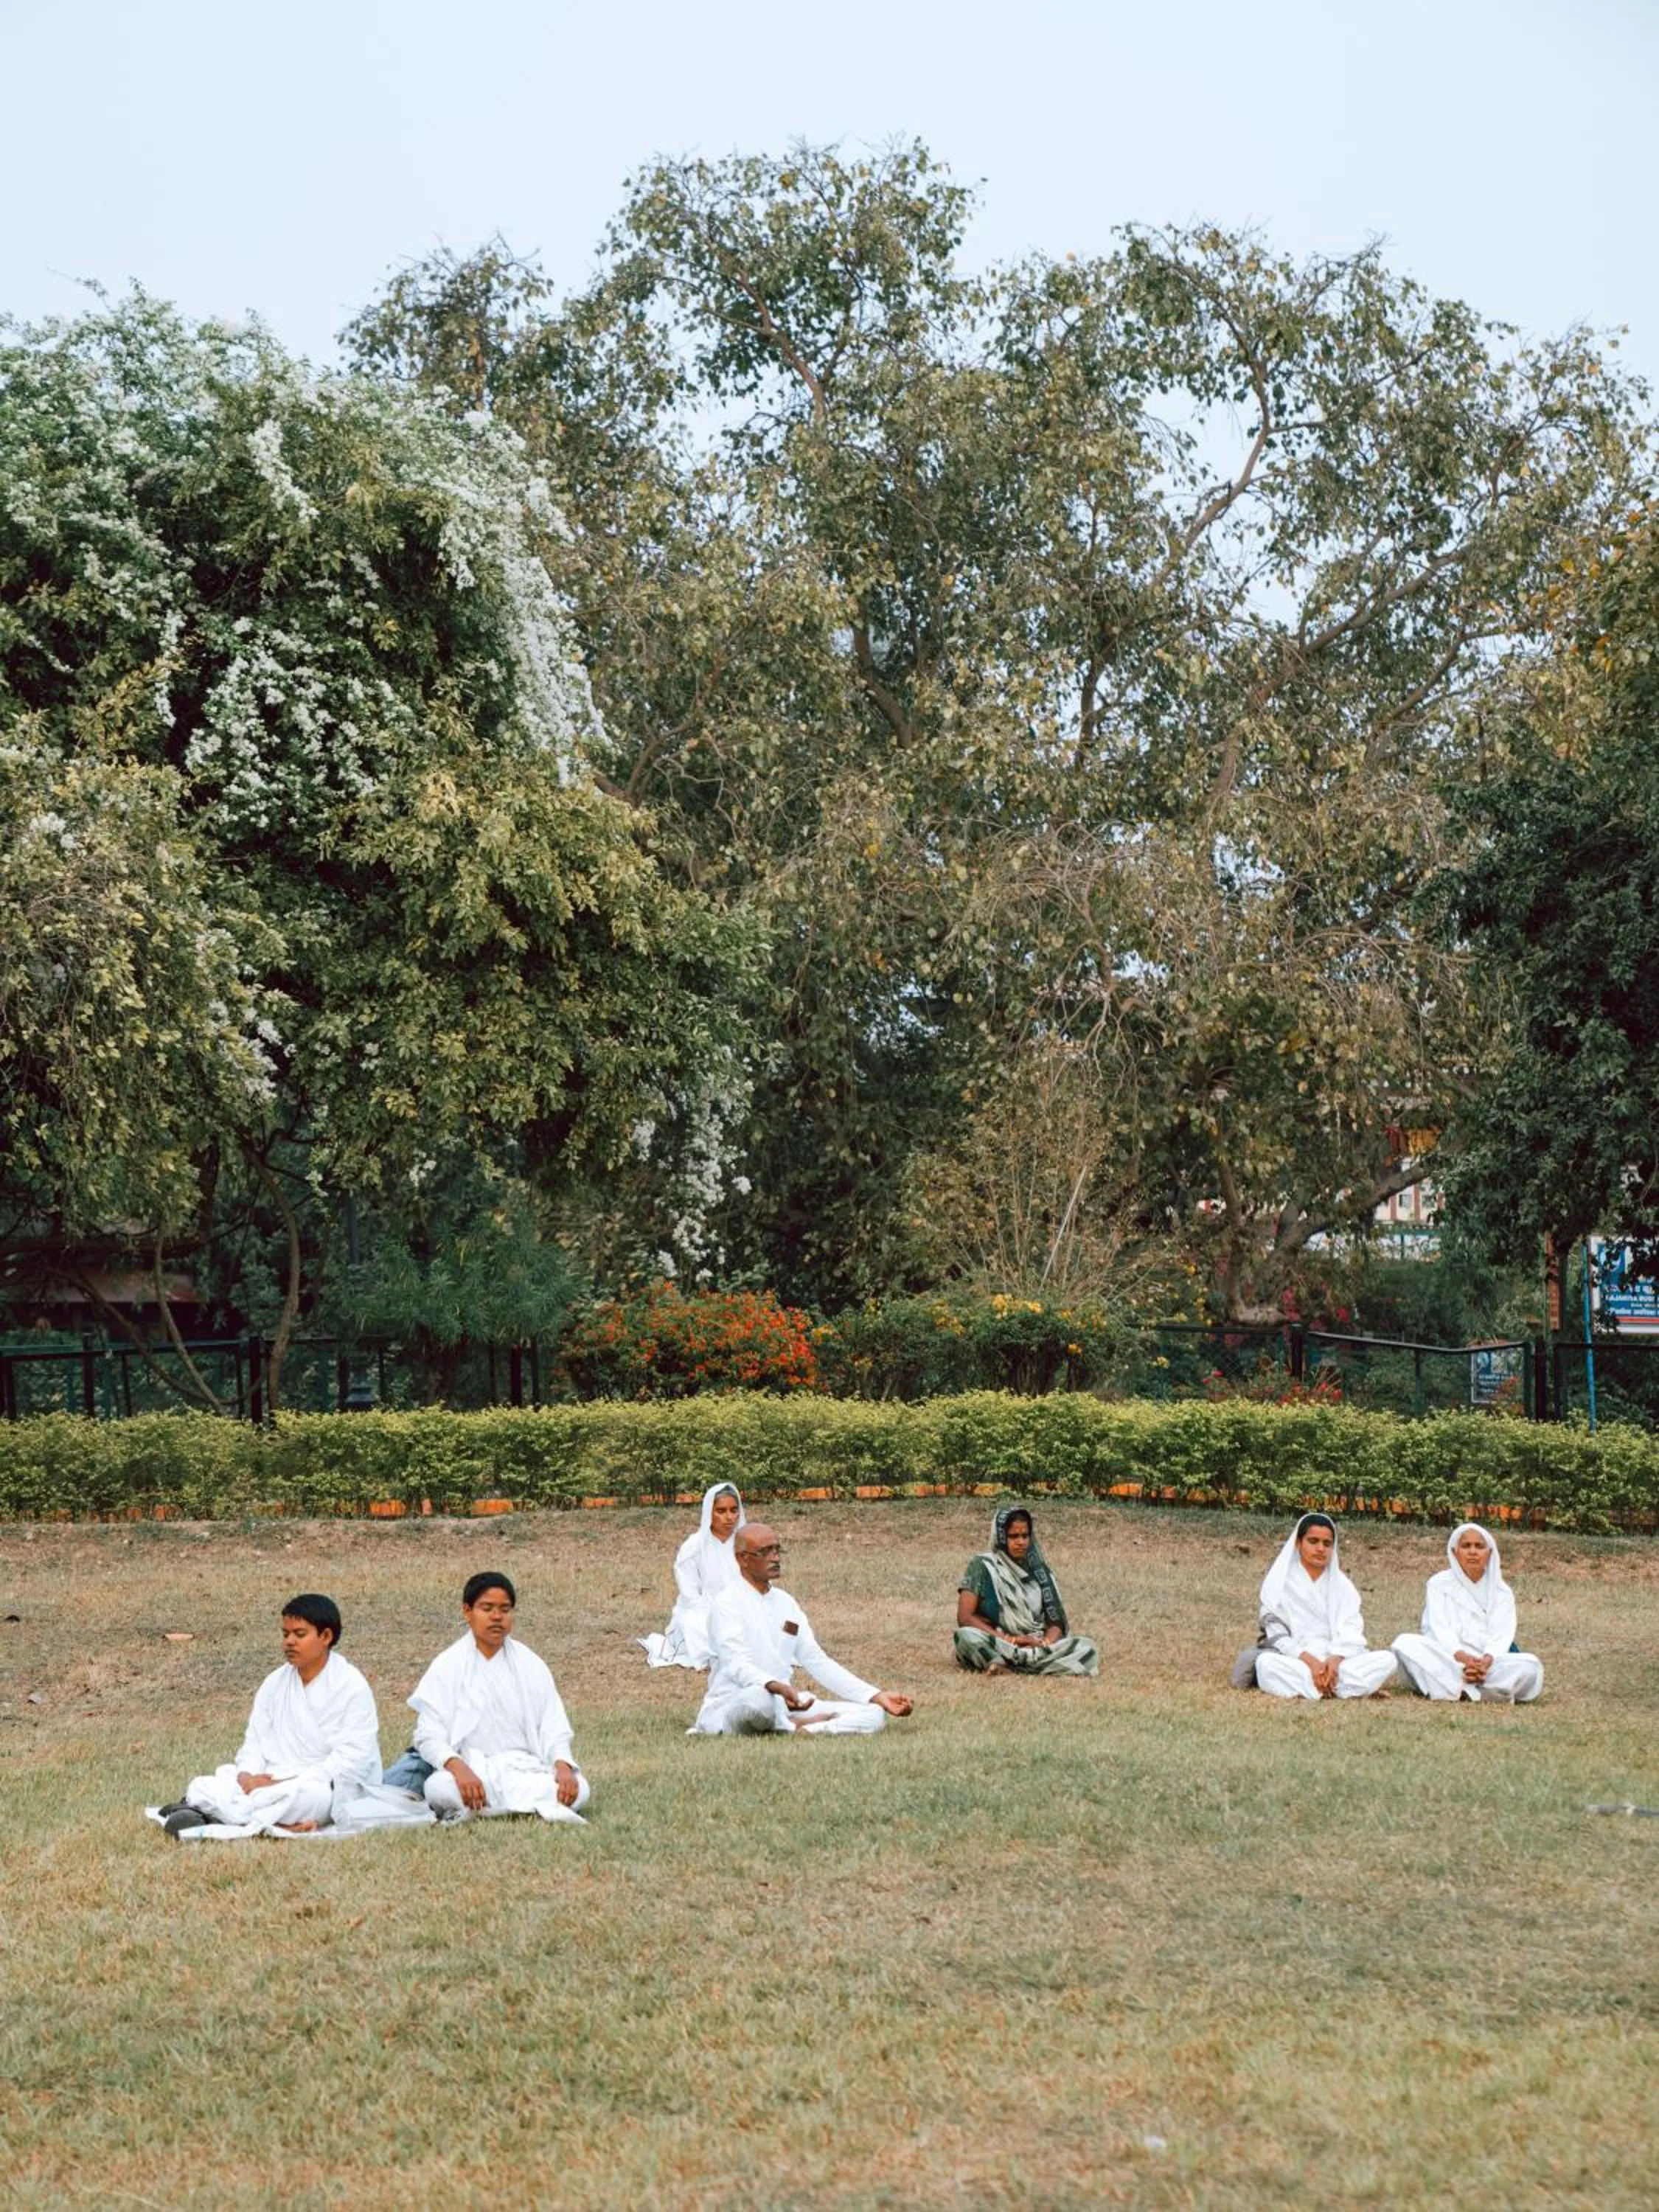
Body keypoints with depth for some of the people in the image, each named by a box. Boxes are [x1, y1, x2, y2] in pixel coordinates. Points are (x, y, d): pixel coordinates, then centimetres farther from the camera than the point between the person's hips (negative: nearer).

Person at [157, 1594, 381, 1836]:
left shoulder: (352, 1687, -6)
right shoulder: (275, 1684, 14)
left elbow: (350, 1760, -13)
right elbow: (255, 1742, 12)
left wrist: (284, 1784, -20)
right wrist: (247, 1776, -13)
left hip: (326, 1786, -6)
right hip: (271, 1781, 6)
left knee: (308, 1795, -41)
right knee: (201, 1787, -17)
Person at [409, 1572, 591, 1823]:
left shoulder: (531, 1665, 11)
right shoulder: (447, 1667, 3)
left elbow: (554, 1729, 7)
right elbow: (429, 1735, -5)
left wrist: (563, 1767, -15)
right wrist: (459, 1768, -26)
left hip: (526, 1768, 3)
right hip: (471, 1772, -3)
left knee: (578, 1789, -27)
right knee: (440, 1788, -36)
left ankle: (479, 1811, -27)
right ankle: (536, 1806, -32)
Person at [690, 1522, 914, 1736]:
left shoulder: (785, 1603, 16)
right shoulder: (727, 1604, -8)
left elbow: (818, 1662, 14)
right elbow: (738, 1666, -23)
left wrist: (877, 1697, 4)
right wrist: (777, 1687, -44)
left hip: (785, 1707, 7)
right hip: (732, 1706, -7)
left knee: (874, 1715, -7)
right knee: (760, 1697, -43)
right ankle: (796, 1728, -13)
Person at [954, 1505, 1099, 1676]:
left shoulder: (1038, 1569, 12)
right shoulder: (982, 1566, 2)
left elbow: (1056, 1619, 9)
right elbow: (964, 1617, -7)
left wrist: (1046, 1642, -15)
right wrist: (1008, 1640, -17)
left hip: (1037, 1646, 4)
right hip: (995, 1646, -4)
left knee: (1086, 1648, -24)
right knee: (967, 1637, -36)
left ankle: (1007, 1666, -29)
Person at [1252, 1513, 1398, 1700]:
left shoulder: (1342, 1585, 16)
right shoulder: (1280, 1582, 8)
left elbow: (1351, 1632, 2)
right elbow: (1276, 1635, -3)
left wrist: (1335, 1660, -20)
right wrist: (1310, 1661, -19)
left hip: (1339, 1662, 3)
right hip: (1296, 1661, -3)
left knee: (1387, 1660, -23)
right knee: (1266, 1662, -36)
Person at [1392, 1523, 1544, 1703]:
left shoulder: (1502, 1592, 12)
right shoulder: (1439, 1584, 8)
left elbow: (1501, 1634, -3)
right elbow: (1439, 1629, -5)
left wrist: (1487, 1660, -25)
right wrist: (1462, 1657, -25)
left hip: (1489, 1663, 1)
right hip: (1446, 1659, -1)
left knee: (1531, 1666, -27)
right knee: (1405, 1644, -31)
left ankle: (1462, 1691, -34)